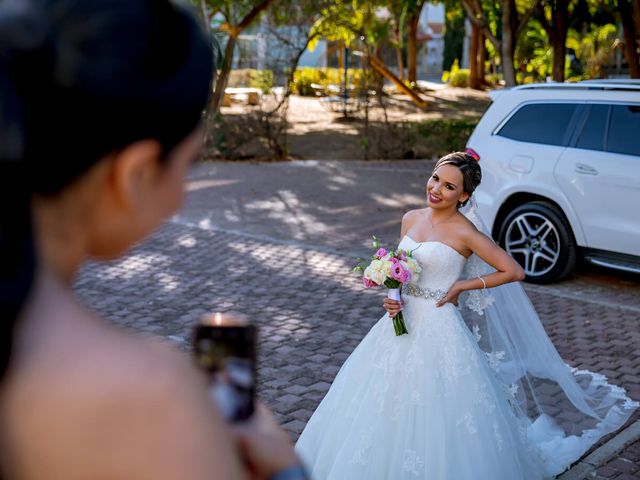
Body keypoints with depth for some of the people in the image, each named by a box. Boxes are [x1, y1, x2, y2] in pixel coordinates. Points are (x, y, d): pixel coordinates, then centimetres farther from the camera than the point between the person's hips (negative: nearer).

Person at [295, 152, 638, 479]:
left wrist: (462, 286, -10)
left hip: (439, 329, -6)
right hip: (403, 322, 6)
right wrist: (392, 299, -3)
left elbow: (513, 271, -11)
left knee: (436, 417, 0)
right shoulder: (411, 219, 6)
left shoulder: (464, 232, -12)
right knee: (387, 408, 13)